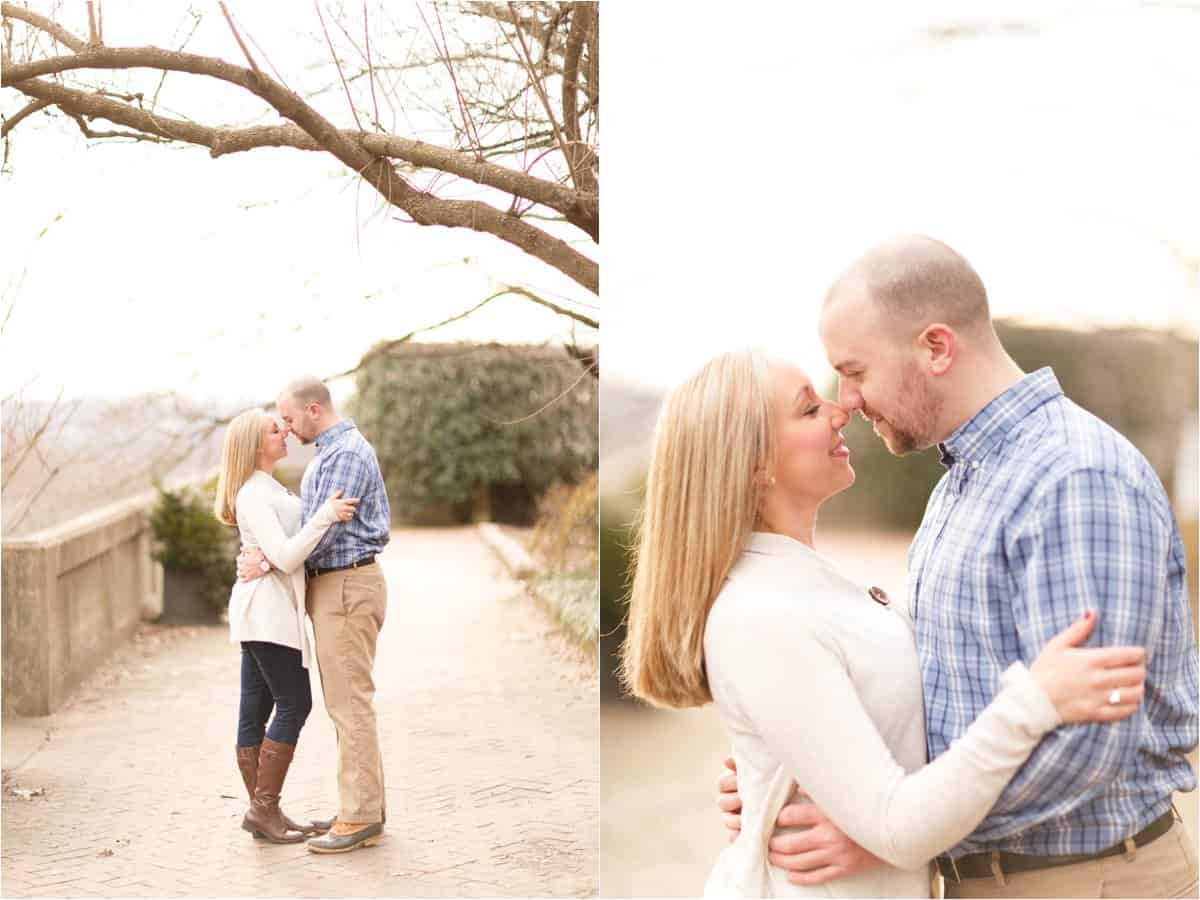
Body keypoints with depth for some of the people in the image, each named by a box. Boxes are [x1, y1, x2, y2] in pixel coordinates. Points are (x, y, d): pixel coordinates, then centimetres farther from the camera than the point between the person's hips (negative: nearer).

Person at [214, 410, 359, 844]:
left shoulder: (268, 489, 18)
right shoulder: (253, 496, -14)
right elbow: (285, 557, -23)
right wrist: (325, 515, -29)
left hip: (264, 612, 10)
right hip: (267, 611, -10)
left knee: (256, 710, 8)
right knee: (294, 705, -8)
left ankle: (262, 811, 11)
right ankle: (264, 808, -4)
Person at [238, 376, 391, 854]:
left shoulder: (347, 452, -15)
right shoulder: (331, 451, 19)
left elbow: (326, 530, -20)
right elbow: (316, 523, 20)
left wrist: (267, 561, -13)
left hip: (346, 586, -11)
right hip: (332, 586, 11)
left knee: (350, 702, -9)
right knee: (346, 702, 12)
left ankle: (360, 817, -5)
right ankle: (365, 807, 17)